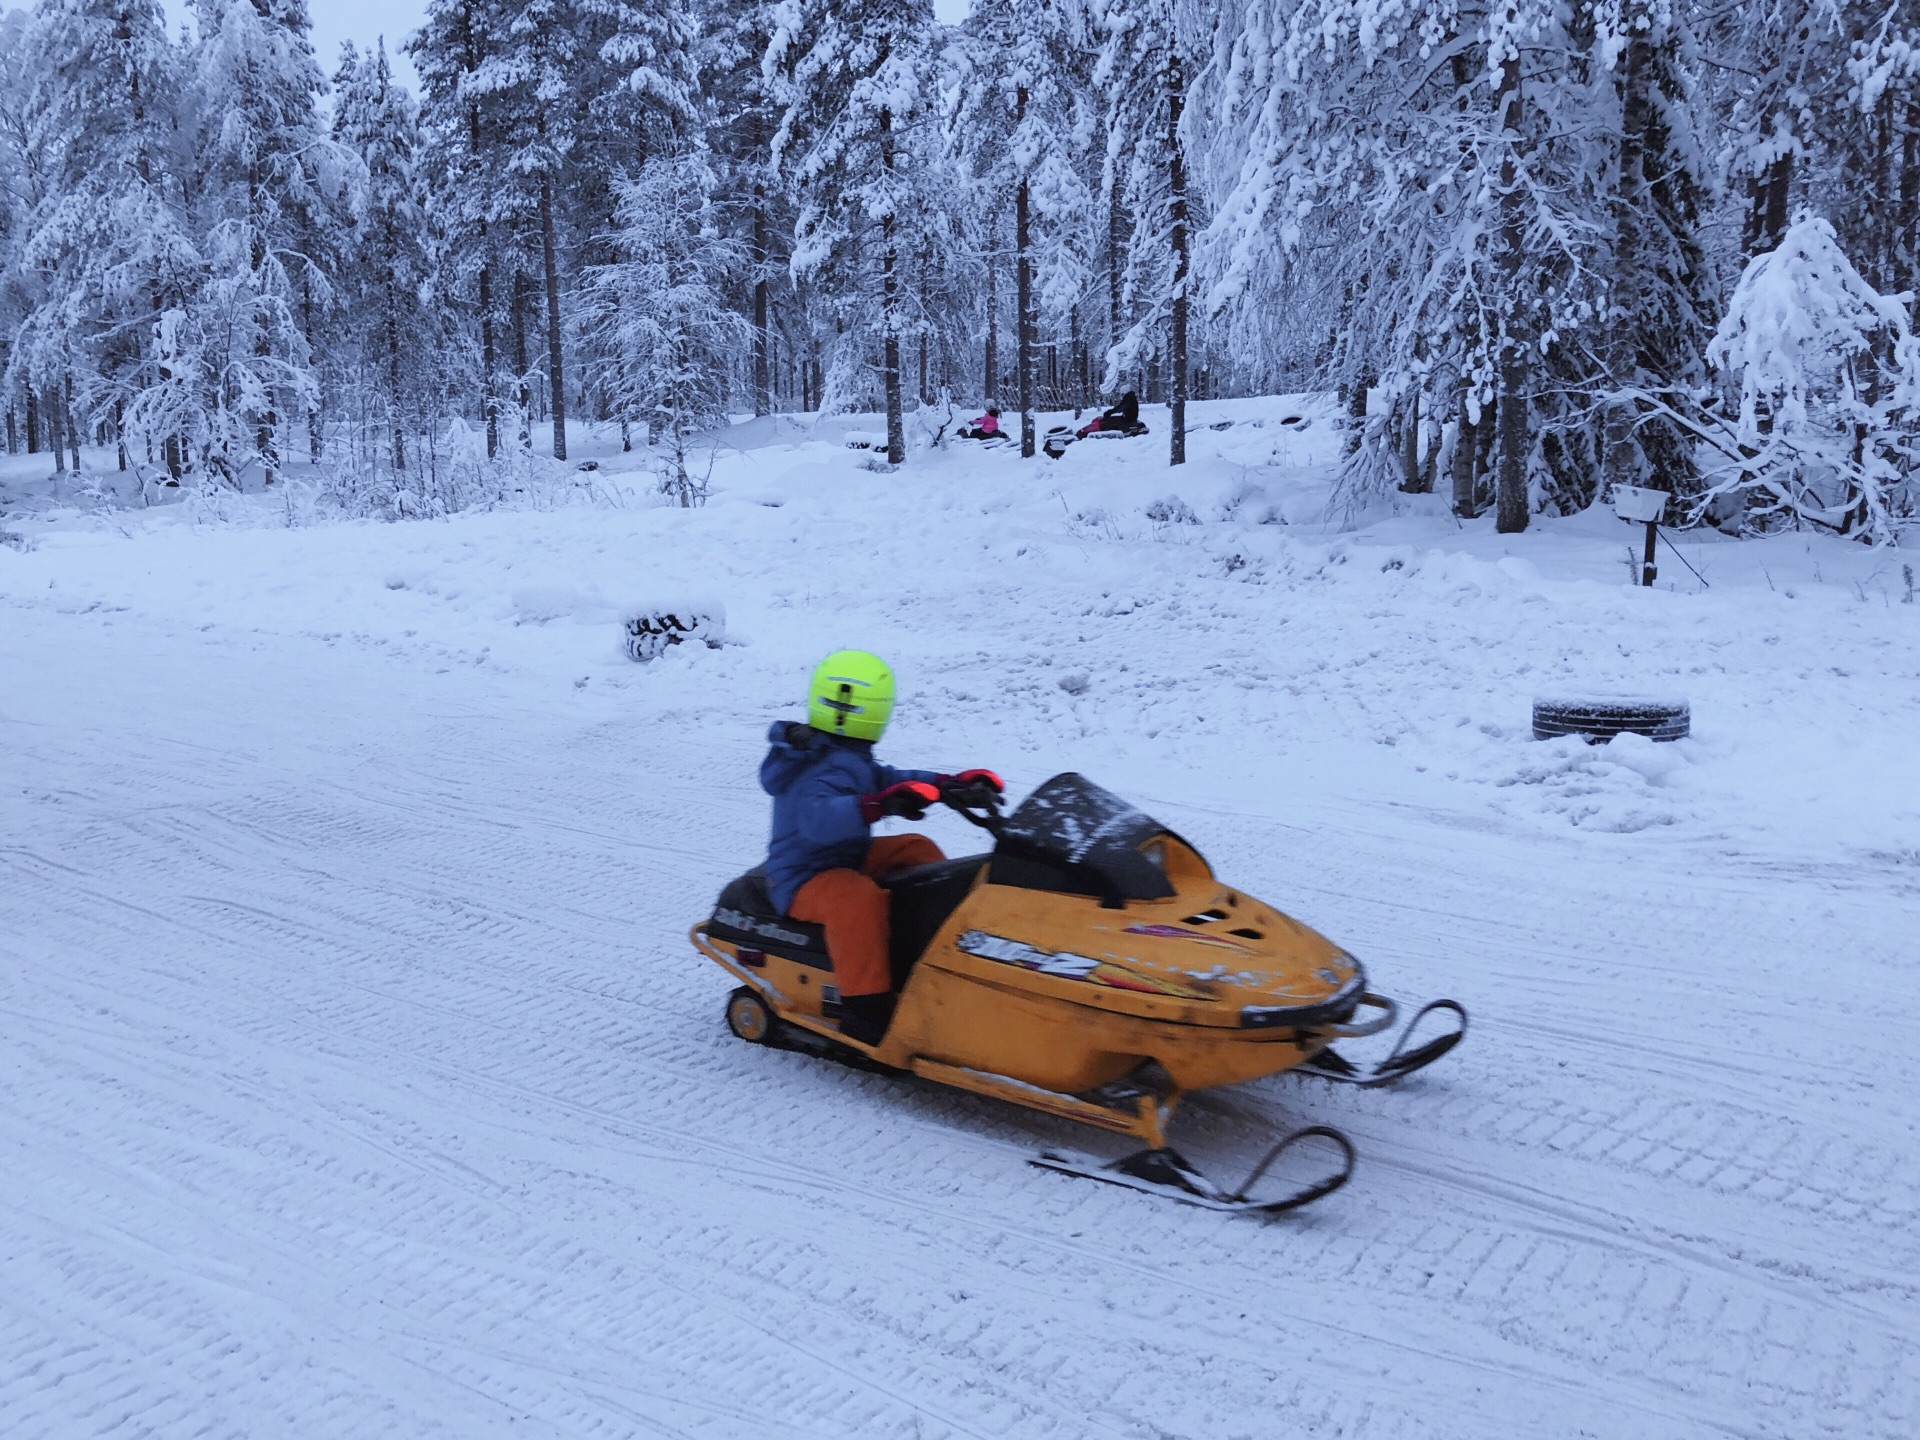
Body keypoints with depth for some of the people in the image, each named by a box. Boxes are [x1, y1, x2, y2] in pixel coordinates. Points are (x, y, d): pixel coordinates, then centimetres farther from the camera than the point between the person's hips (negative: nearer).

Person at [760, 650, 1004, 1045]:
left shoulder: (852, 761, 8)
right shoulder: (826, 772, -26)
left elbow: (889, 779, 16)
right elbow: (818, 819, -44)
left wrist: (953, 783, 7)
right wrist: (879, 804, -55)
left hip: (848, 860, 11)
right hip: (805, 882, -11)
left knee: (917, 848, 16)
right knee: (858, 897, -40)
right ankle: (865, 1014, -37)